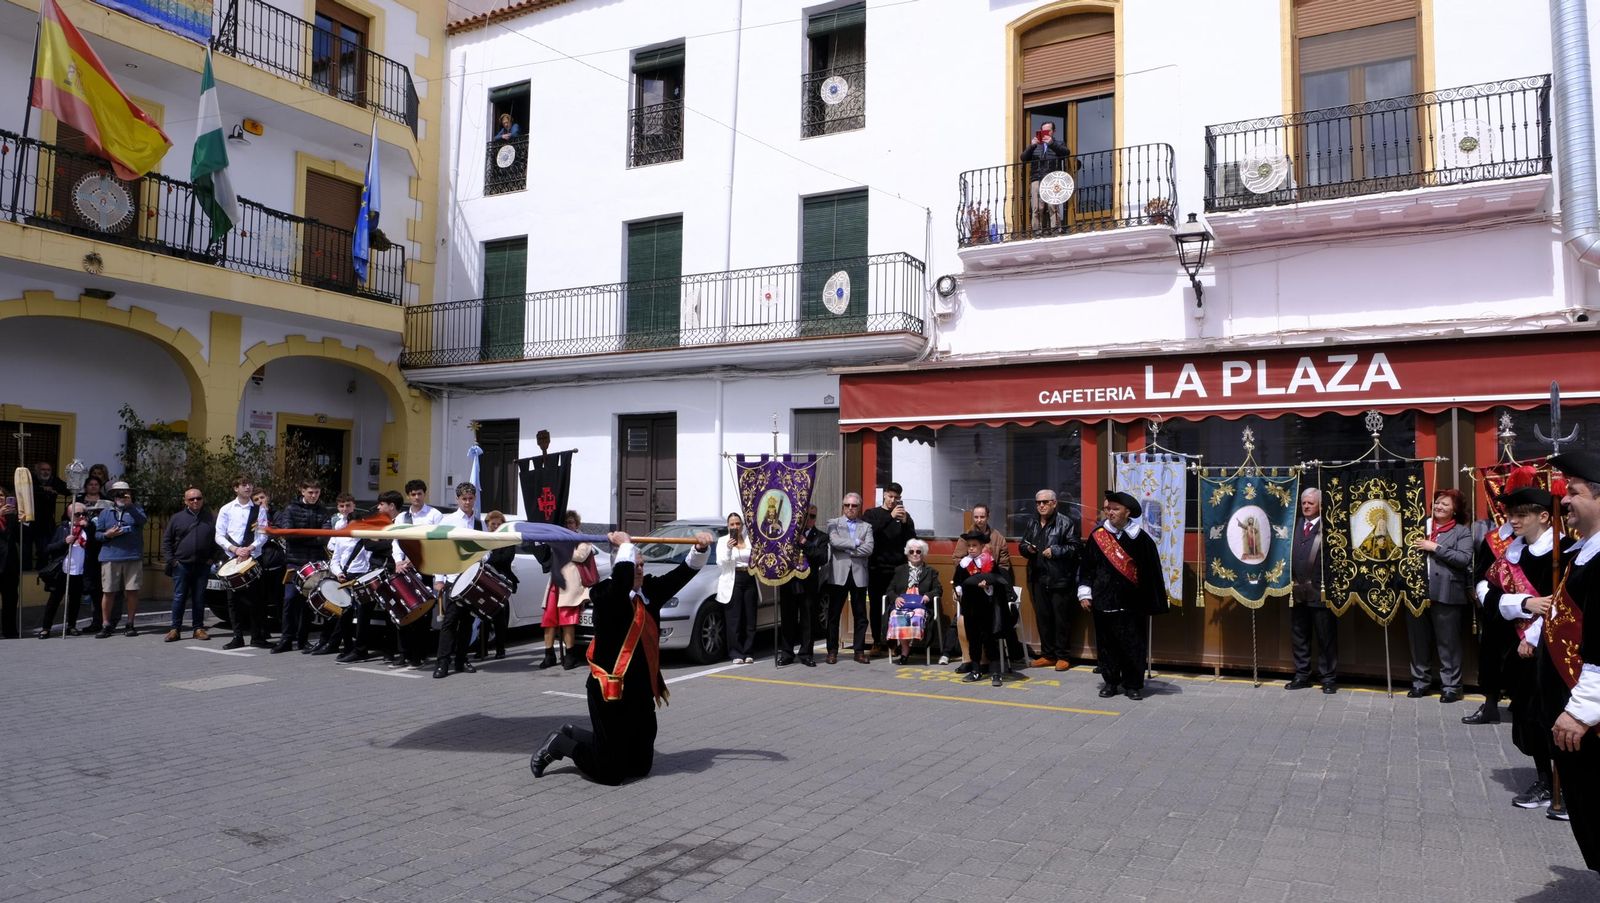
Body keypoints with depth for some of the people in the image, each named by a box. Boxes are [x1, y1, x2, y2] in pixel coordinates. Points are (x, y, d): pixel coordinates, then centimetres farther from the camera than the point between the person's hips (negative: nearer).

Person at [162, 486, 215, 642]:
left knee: (199, 598, 6)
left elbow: (216, 540, 12)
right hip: (181, 565, -1)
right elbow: (166, 540, 6)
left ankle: (198, 628, 11)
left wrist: (212, 558, 3)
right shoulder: (177, 518, 5)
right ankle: (175, 629, 6)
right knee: (179, 598, 0)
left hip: (202, 566, 1)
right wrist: (171, 560, -3)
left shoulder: (209, 518, 8)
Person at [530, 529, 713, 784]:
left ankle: (573, 735, 33)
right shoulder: (605, 594, -16)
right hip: (611, 692, -8)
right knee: (610, 773, -3)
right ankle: (559, 745, 22)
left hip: (642, 692, 8)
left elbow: (682, 574, 7)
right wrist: (625, 545, -23)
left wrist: (700, 550, -8)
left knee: (640, 767, 18)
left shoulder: (649, 591, 7)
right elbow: (623, 578, -37)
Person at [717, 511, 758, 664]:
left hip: (750, 581, 3)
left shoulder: (749, 540, 13)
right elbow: (721, 563, -8)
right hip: (732, 582, -3)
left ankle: (747, 652, 10)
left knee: (750, 619, 3)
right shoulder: (723, 541, 3)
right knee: (734, 620, -4)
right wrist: (728, 549, -21)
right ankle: (736, 653, 1)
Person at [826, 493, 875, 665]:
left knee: (860, 615, 5)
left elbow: (869, 549, -5)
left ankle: (859, 651, 13)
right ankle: (832, 651, 9)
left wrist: (846, 549, -10)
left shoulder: (866, 526, 11)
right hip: (839, 574, -2)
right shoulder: (833, 523, 7)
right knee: (834, 614, 2)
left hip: (859, 574, 2)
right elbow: (834, 541, -12)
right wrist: (856, 543, -9)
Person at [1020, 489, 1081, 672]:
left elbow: (1076, 547, -9)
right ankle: (1047, 654, 21)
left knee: (1061, 618, 0)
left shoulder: (1066, 522, -5)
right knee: (1042, 617, 11)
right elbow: (1021, 546, 21)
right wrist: (1027, 549, -1)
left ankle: (1062, 656, 9)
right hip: (1038, 579, 6)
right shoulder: (1032, 523, 14)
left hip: (1060, 579, -6)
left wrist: (1055, 551, -18)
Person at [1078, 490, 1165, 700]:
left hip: (1131, 603, -2)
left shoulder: (1140, 538, -4)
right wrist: (1085, 593, 3)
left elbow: (1152, 571, -1)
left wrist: (1152, 602, -1)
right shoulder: (1097, 535, 2)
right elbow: (1086, 567, 7)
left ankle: (1133, 684, 15)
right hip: (1103, 601, 2)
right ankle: (1110, 681, 20)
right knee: (1106, 644, 8)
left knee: (1133, 645, 2)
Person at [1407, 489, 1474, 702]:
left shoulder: (1462, 531, 3)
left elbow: (1464, 559, -11)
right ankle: (1421, 682, 21)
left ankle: (1451, 686, 10)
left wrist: (1435, 548, -13)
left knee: (1448, 643, 1)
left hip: (1446, 594, -4)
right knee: (1419, 640, 10)